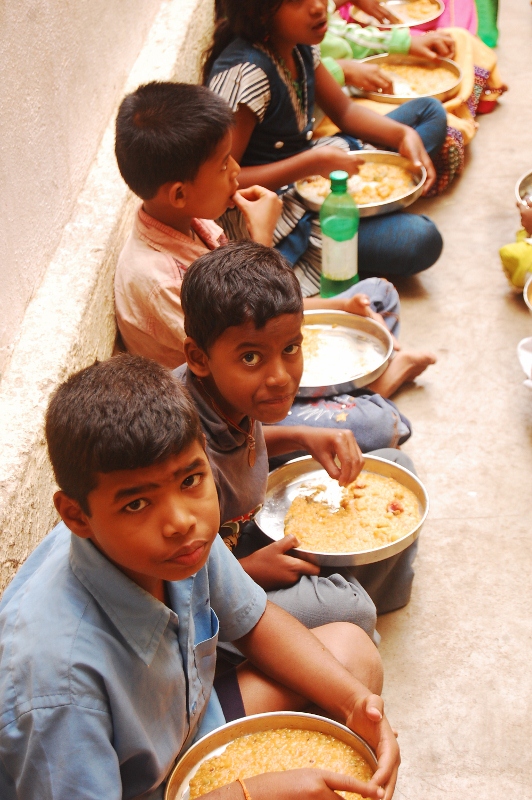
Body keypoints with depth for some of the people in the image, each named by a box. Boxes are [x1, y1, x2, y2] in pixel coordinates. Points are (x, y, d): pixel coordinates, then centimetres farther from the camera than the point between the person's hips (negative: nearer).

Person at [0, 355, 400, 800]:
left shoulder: (190, 536, -18)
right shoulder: (59, 665, -39)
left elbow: (254, 622, 2)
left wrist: (355, 701, -11)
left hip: (193, 732, 7)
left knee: (351, 649, 5)